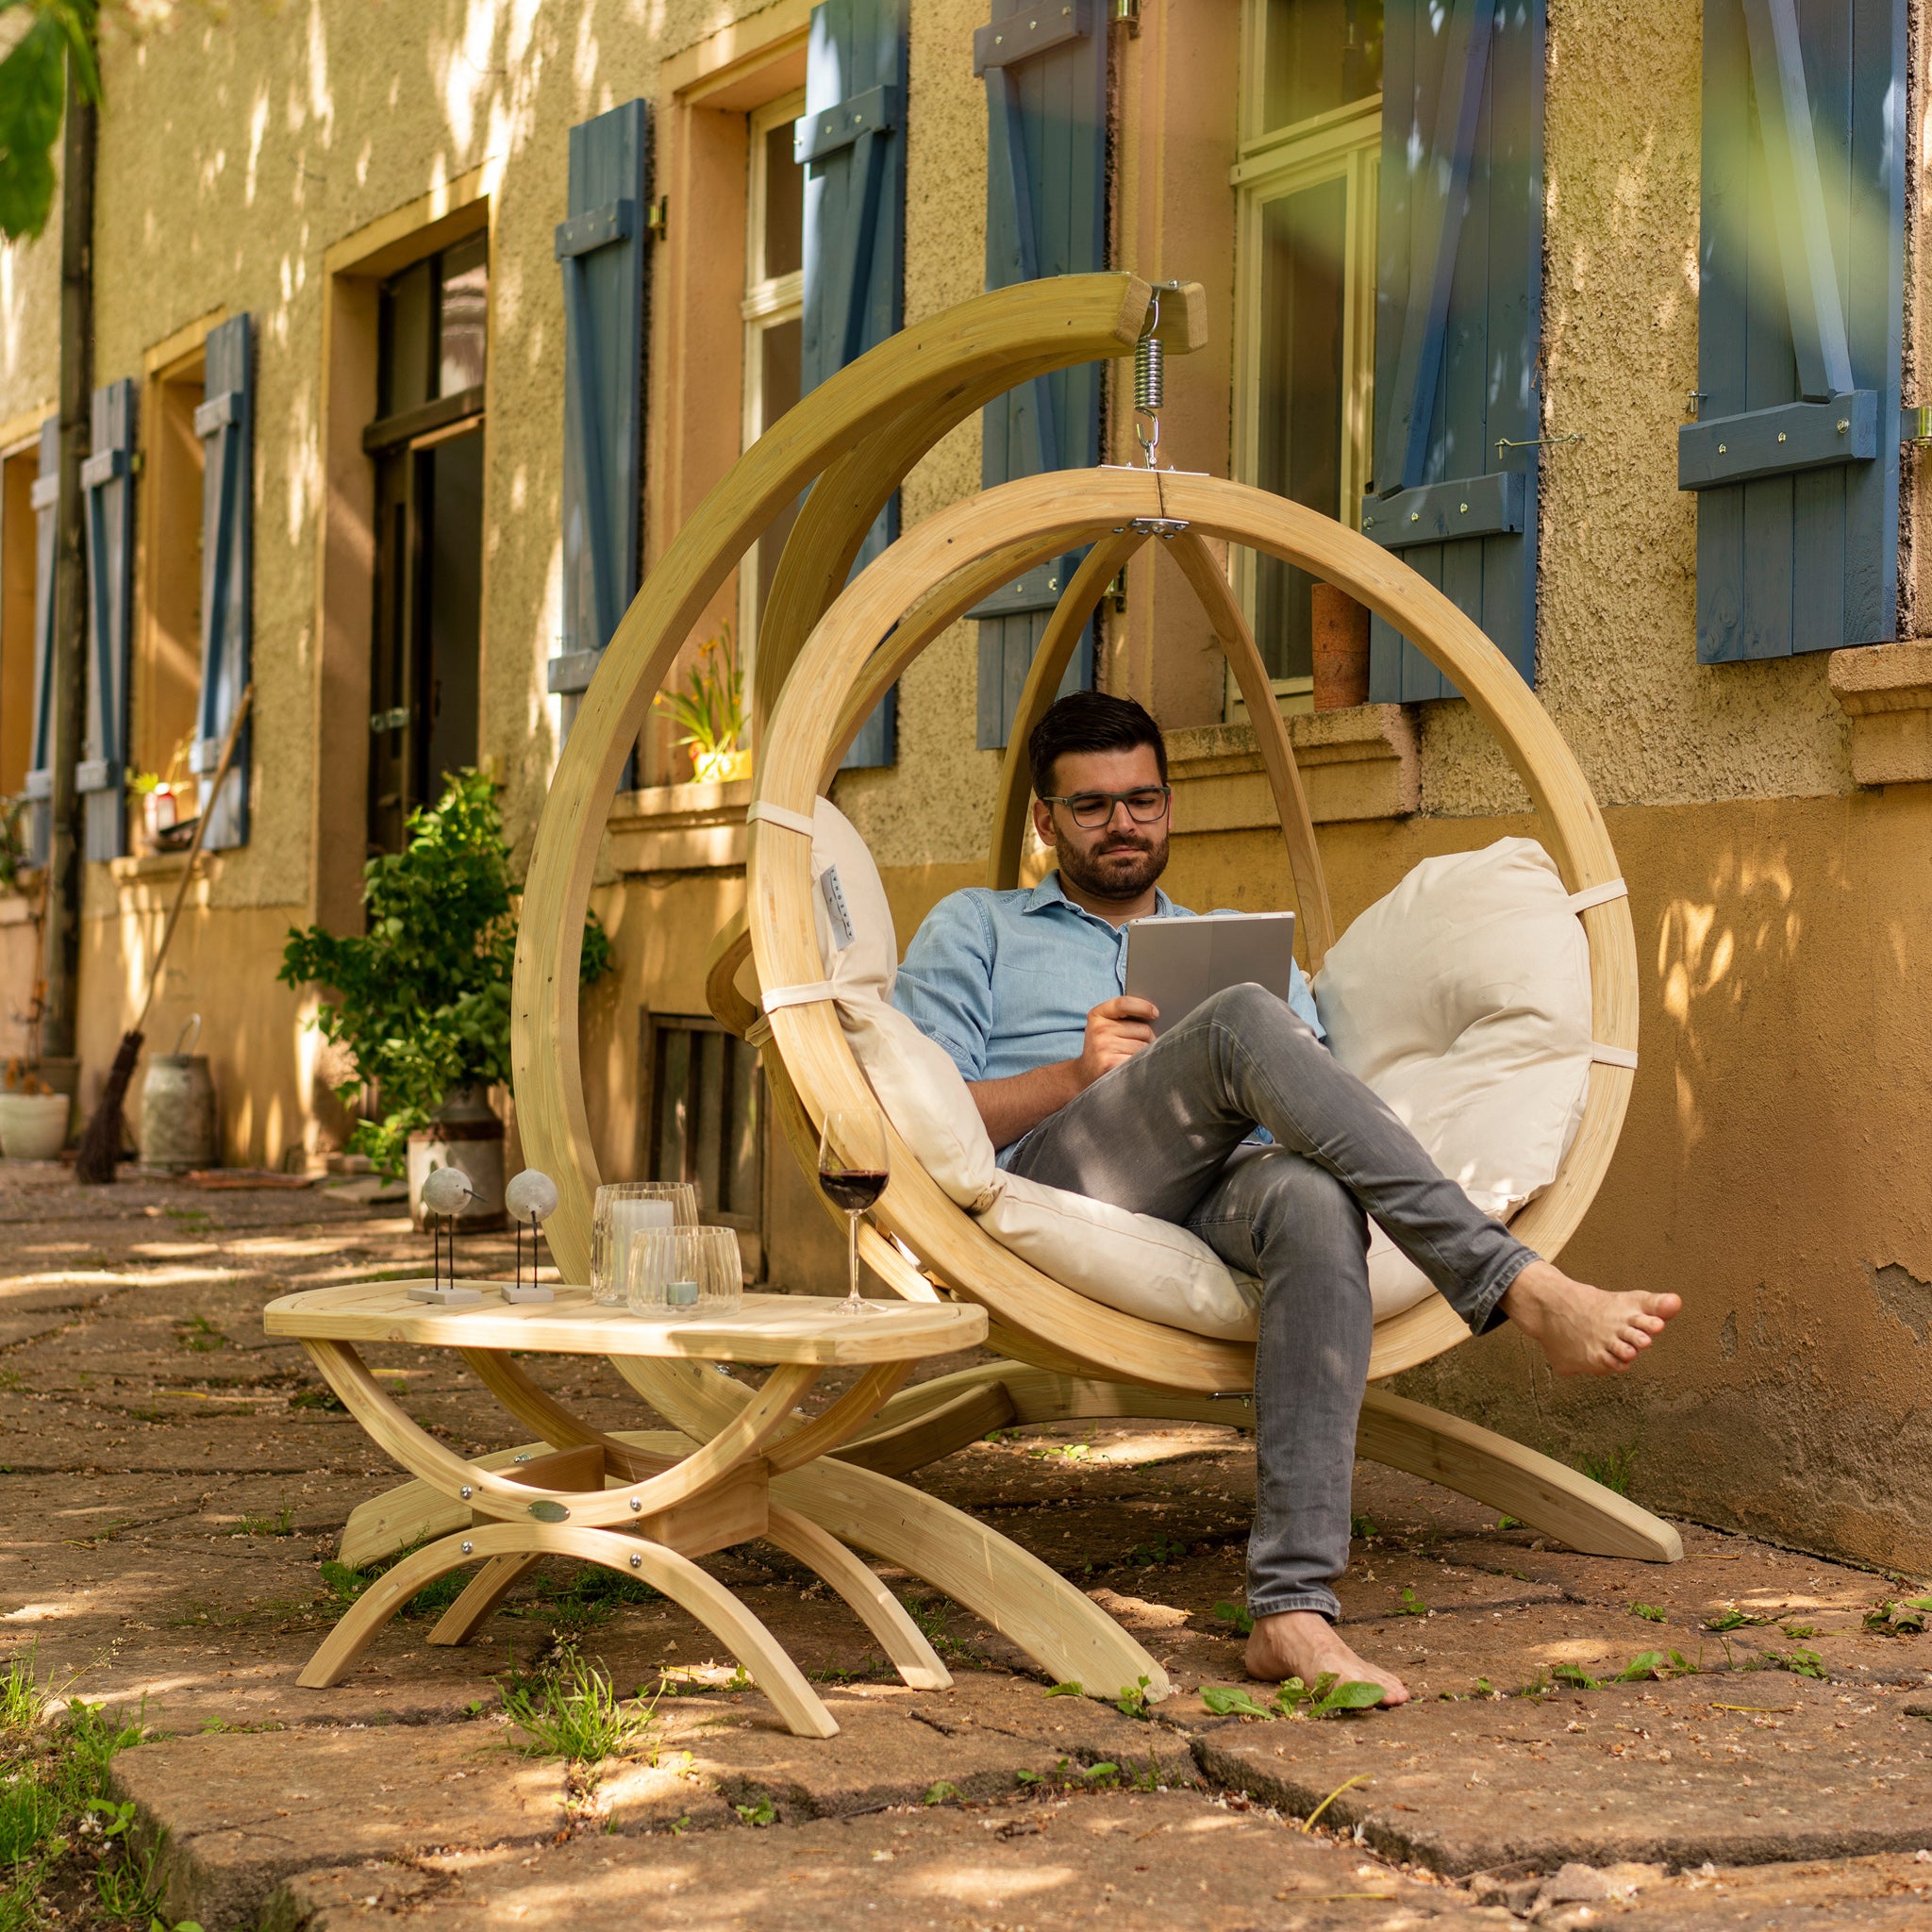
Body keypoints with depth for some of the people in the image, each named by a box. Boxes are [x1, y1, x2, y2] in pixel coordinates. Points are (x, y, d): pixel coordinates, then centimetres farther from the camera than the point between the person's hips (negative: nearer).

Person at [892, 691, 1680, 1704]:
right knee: (1245, 1021, -31)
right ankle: (1518, 1288, -39)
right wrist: (1077, 1075, -3)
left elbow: (1315, 1114, 22)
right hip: (1050, 1184, -3)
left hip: (1218, 1200, 3)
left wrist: (1299, 1093, -3)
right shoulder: (976, 928, 27)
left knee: (1314, 1200, -38)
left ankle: (1293, 1608, -46)